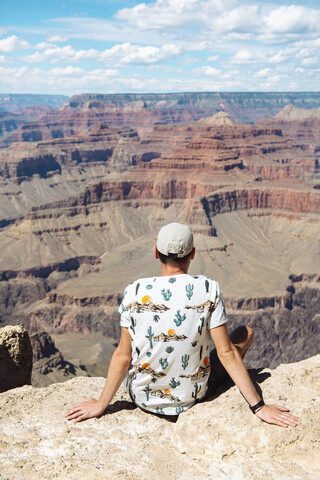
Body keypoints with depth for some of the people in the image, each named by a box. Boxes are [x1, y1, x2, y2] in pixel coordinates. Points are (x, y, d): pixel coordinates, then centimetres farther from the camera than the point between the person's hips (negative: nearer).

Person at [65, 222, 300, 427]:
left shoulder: (134, 291, -15)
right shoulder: (208, 289, -17)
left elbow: (123, 356, -11)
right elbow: (226, 353, -17)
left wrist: (101, 405, 2)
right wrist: (259, 406, -9)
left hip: (143, 398, 2)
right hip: (192, 399, -1)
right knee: (246, 332, 17)